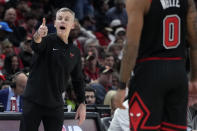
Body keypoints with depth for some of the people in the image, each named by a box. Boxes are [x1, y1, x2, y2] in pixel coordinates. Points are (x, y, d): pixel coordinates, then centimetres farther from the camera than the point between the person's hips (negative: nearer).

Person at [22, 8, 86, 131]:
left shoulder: (75, 51, 9)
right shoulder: (47, 40, -6)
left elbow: (78, 79, 16)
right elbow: (36, 46, -30)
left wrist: (82, 103, 8)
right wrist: (38, 37, -54)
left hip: (55, 106, 4)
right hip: (33, 101, -3)